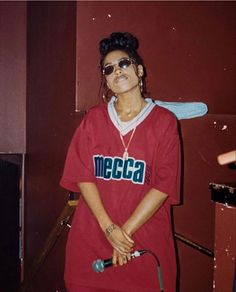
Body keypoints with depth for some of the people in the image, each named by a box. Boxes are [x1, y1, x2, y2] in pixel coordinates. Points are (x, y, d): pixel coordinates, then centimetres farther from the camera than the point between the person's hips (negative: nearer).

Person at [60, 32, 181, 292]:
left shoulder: (164, 121, -2)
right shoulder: (94, 118, 4)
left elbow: (164, 185, -8)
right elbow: (82, 175, -3)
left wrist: (126, 231, -13)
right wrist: (109, 228, -13)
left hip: (146, 240, -1)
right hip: (91, 237, 2)